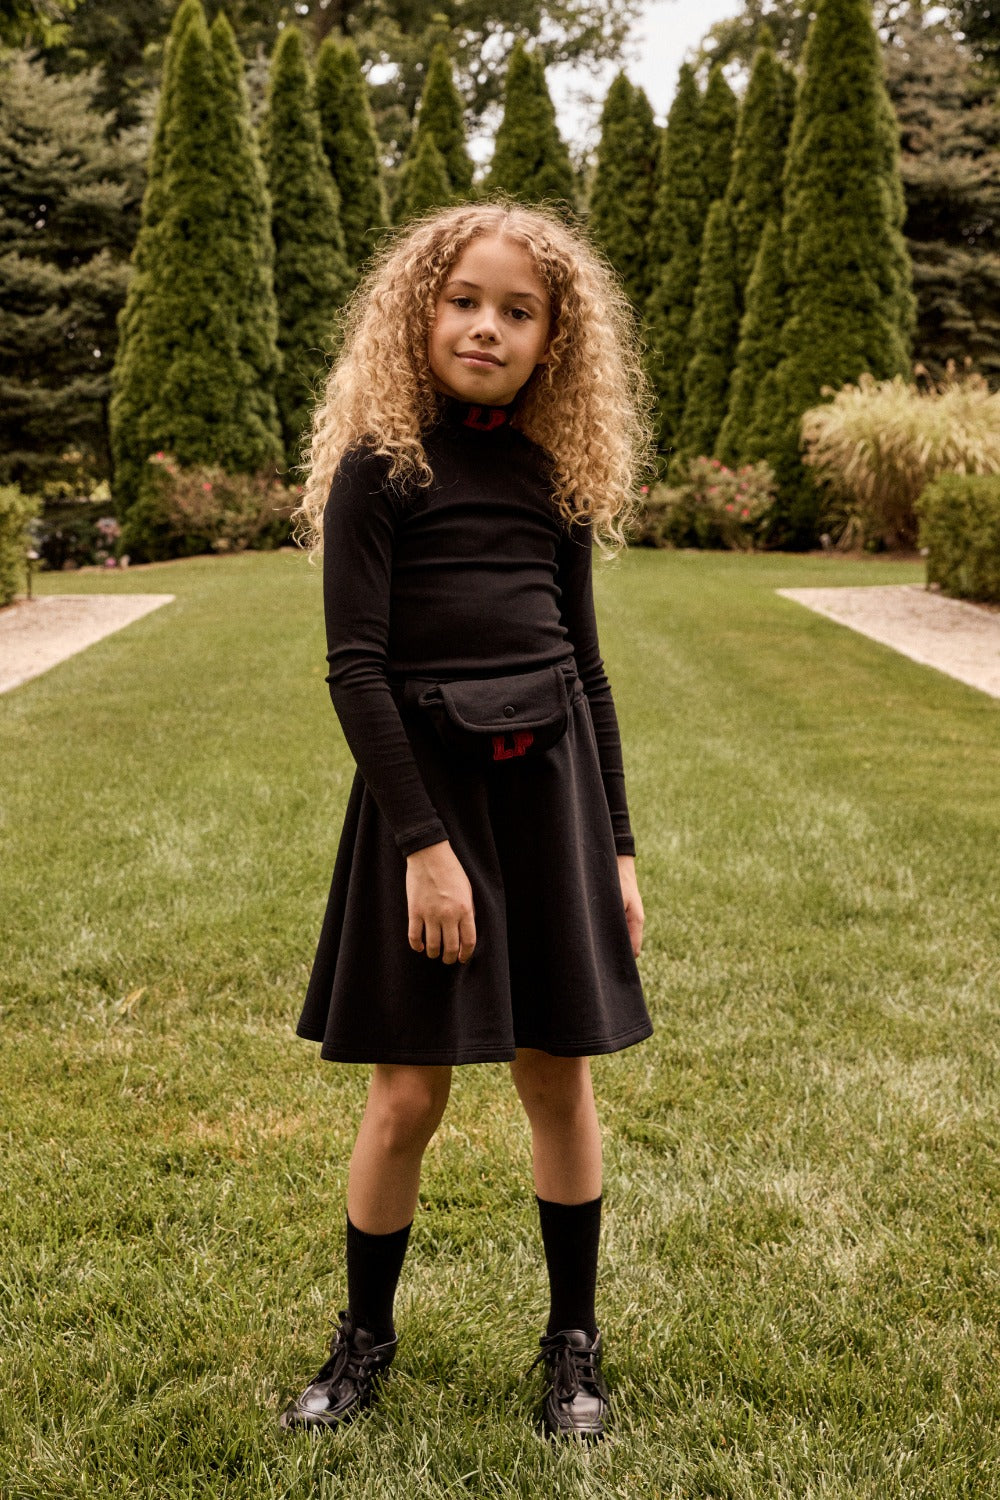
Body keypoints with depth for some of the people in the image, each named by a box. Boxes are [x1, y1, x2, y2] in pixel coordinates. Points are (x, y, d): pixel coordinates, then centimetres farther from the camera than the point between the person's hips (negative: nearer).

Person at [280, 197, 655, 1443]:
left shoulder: (554, 477, 10)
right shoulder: (379, 465, -3)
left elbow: (584, 666, 13)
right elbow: (355, 667, -9)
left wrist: (616, 845, 11)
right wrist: (423, 841, -14)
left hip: (550, 784, 4)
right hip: (424, 787, -3)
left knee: (557, 1073, 8)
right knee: (409, 1091, 1)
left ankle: (573, 1341, 24)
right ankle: (365, 1338, 23)